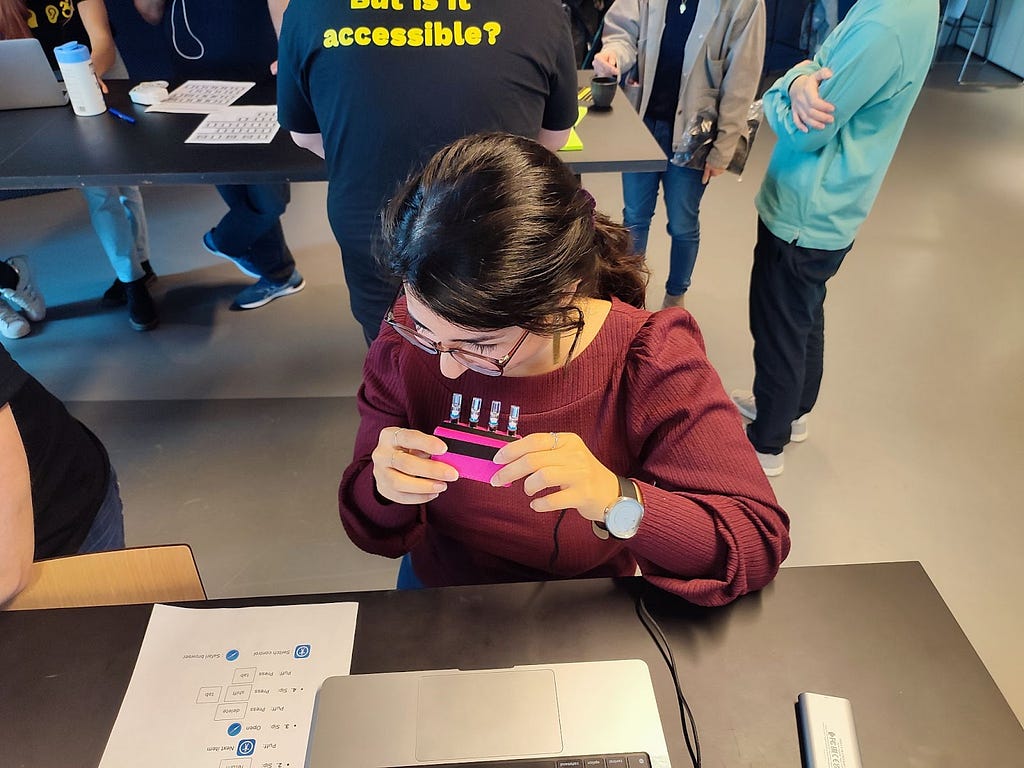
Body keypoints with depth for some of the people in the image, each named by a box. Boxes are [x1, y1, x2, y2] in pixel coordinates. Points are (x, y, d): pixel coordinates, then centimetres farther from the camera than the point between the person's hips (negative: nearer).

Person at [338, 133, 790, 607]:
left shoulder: (650, 365, -22)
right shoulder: (407, 339, -16)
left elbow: (762, 545, -19)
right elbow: (377, 534, -7)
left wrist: (619, 502, -33)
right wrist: (384, 493, -29)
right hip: (437, 587, 2)